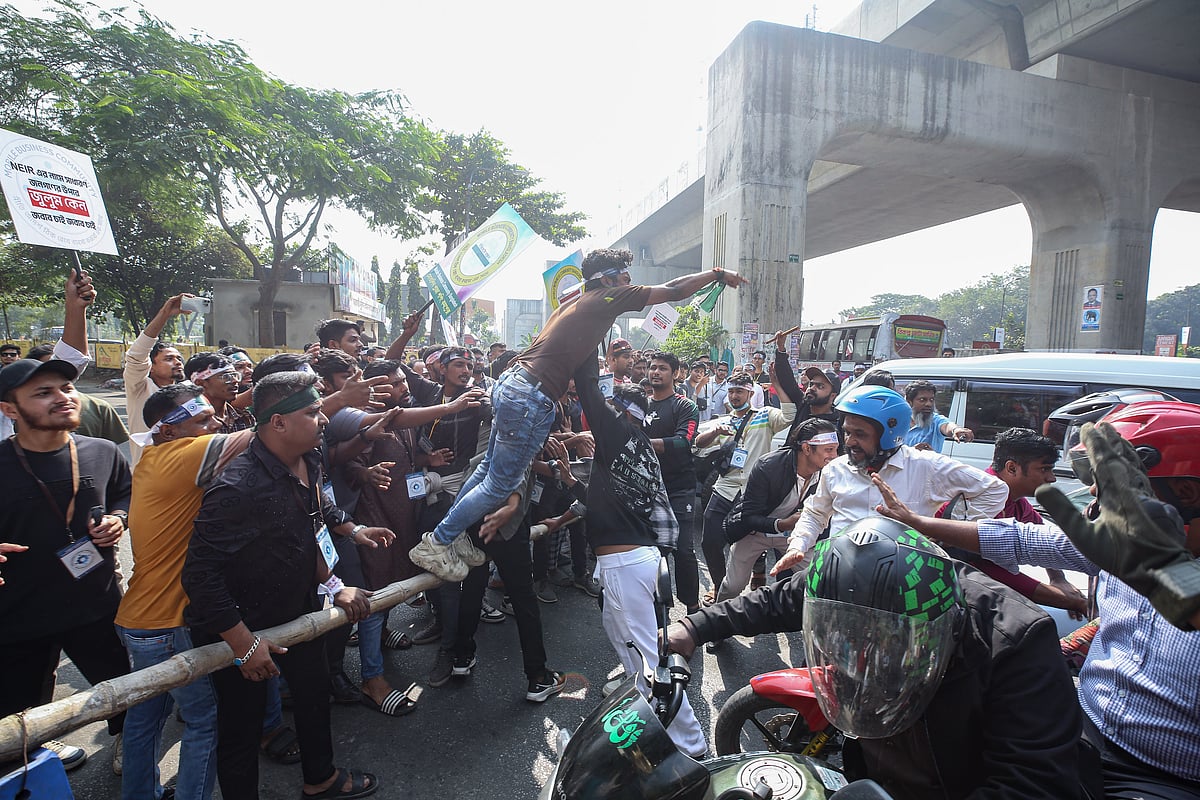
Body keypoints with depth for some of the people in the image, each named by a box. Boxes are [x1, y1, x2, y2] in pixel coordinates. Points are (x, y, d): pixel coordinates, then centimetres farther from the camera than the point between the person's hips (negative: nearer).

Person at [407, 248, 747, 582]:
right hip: (531, 398, -10)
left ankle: (448, 533, 33)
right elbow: (672, 291, 1)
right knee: (501, 483, 1)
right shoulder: (606, 297, -4)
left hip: (510, 382, 10)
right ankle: (436, 543, 11)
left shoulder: (577, 302, 20)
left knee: (490, 468, 21)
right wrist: (718, 273, 14)